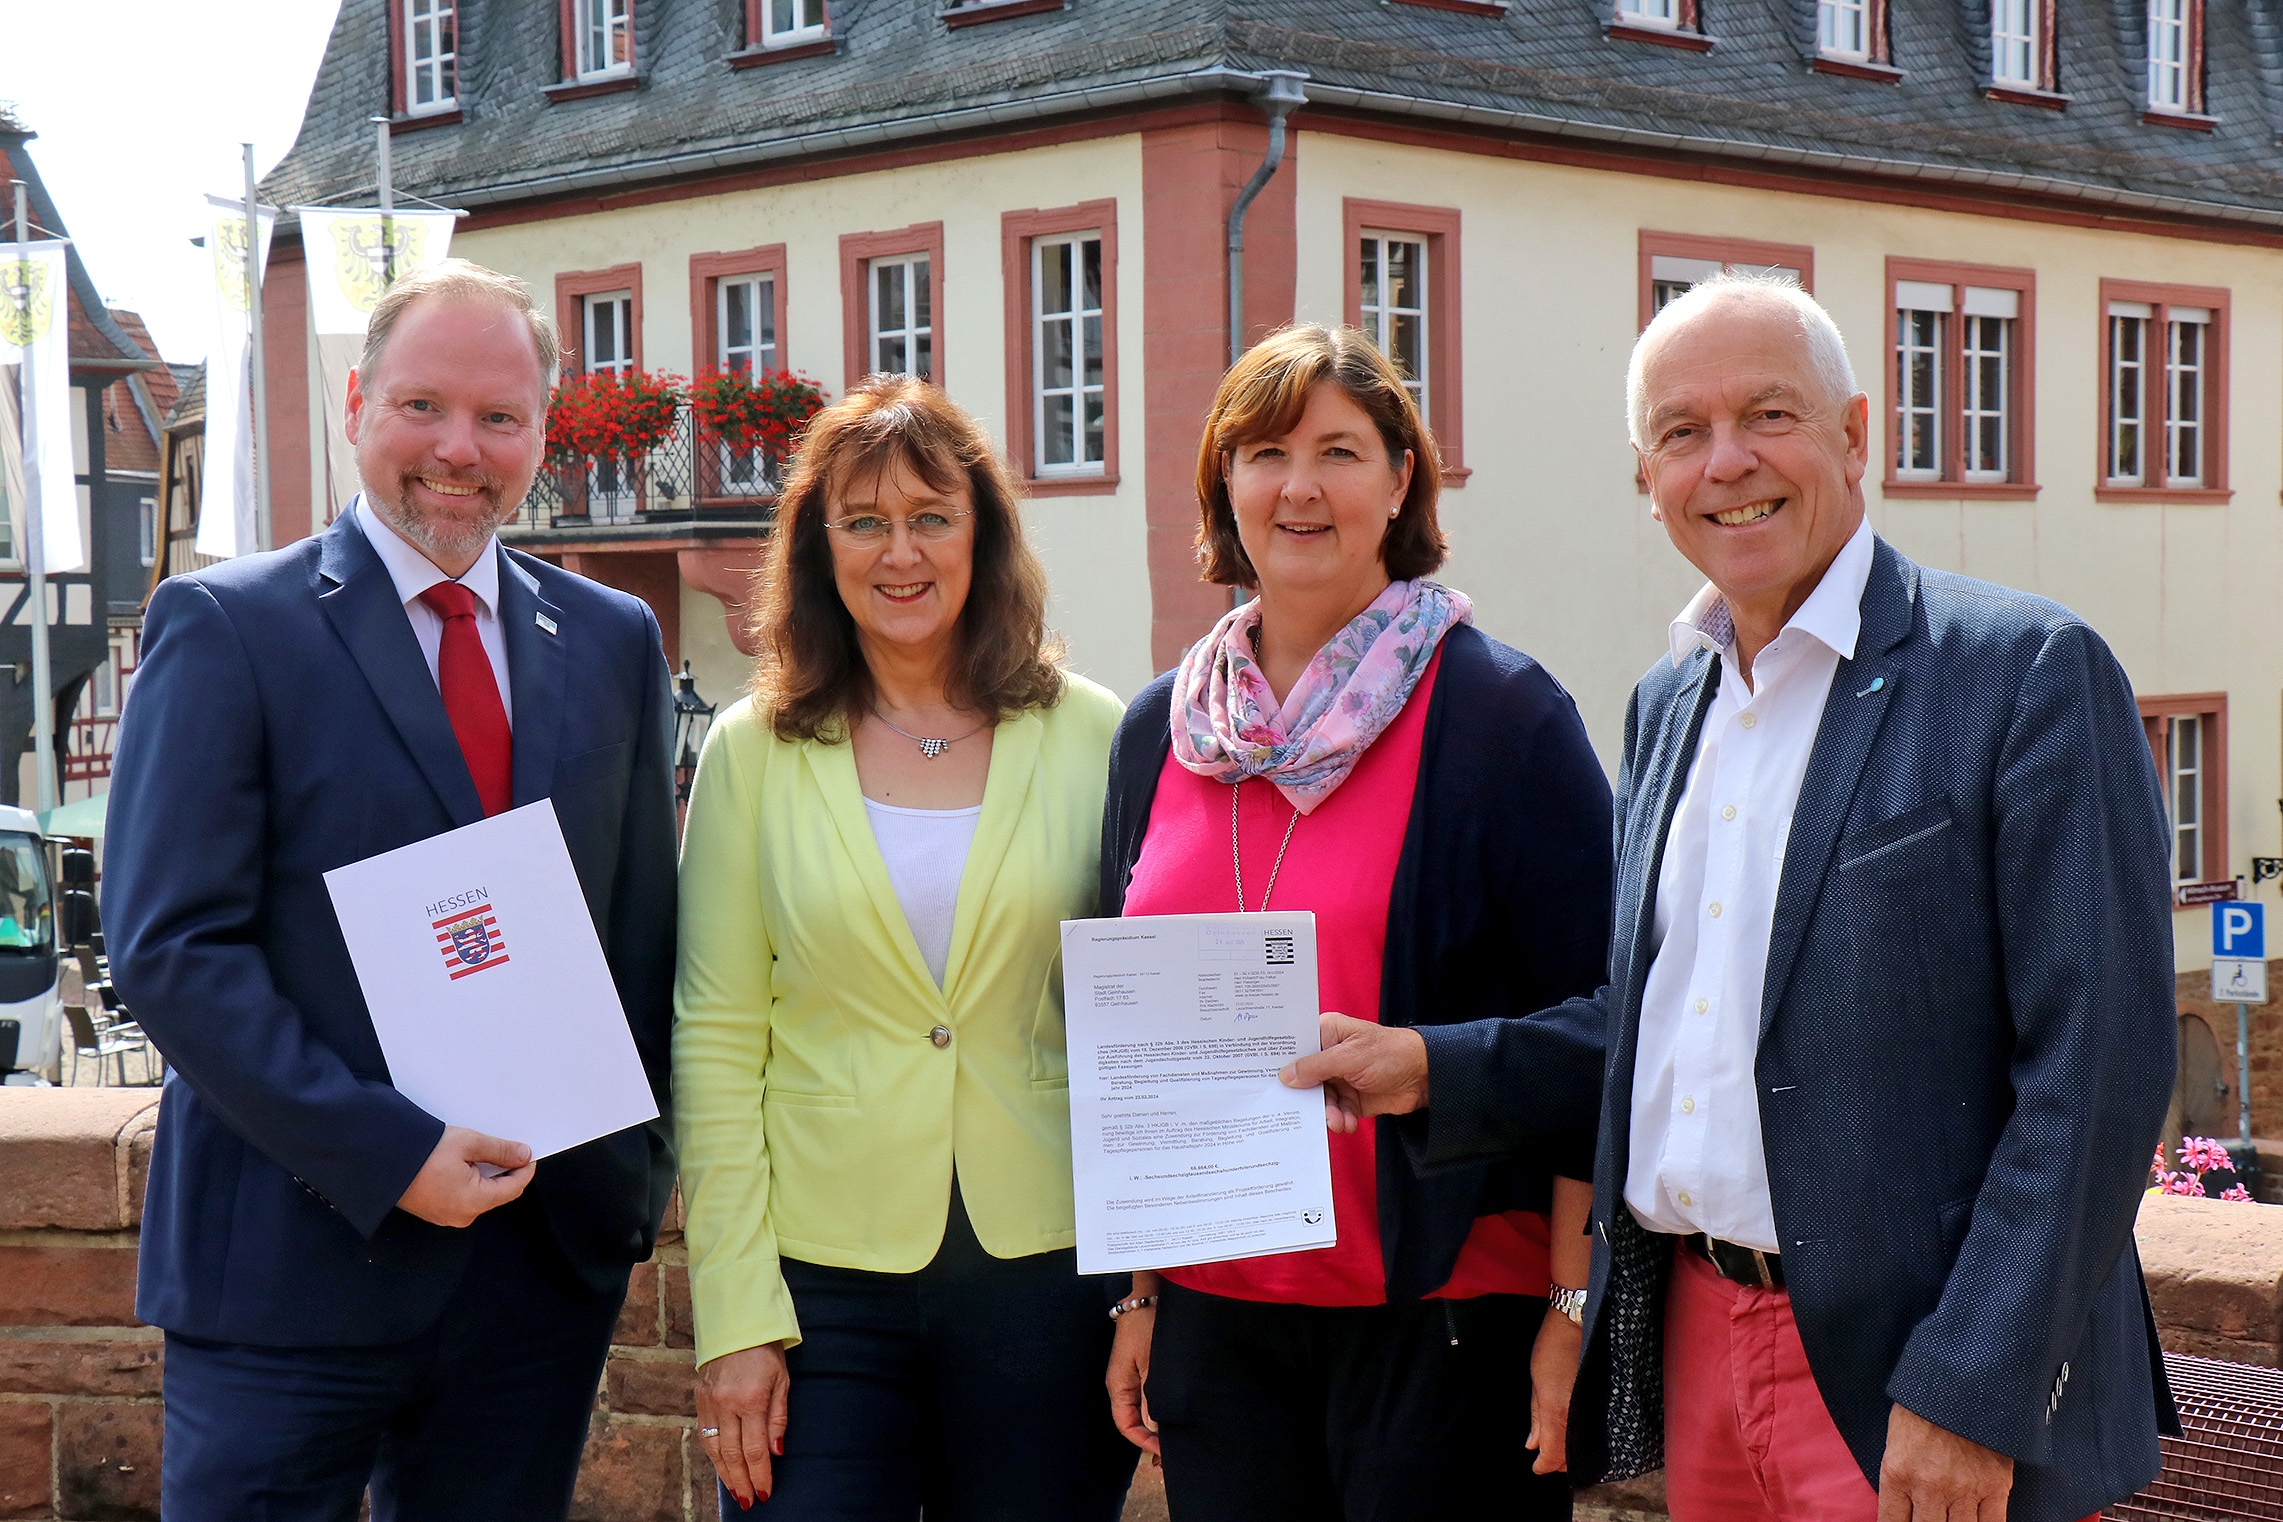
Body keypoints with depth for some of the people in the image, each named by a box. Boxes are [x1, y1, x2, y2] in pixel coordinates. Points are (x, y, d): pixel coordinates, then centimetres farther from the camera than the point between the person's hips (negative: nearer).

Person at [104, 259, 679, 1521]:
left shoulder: (612, 641, 11)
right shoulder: (225, 626, -4)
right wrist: (388, 1156, -17)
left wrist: (637, 1166, 4)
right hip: (292, 1264, -4)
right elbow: (170, 946, -11)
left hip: (546, 1259, 4)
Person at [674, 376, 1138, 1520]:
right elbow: (716, 1044, 0)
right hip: (817, 1282, 0)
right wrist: (734, 1317, -6)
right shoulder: (752, 751, 2)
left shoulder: (1092, 738, 2)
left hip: (1047, 1266, 1)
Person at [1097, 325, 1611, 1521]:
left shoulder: (1502, 714, -6)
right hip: (1215, 1320, 4)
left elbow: (1587, 1025, -7)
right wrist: (1138, 1292, 12)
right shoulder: (1162, 731, 8)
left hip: (1444, 1317, -4)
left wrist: (1573, 1309, -11)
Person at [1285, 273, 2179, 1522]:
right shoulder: (1666, 705, 13)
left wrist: (1971, 1396, -19)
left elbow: (2093, 1066, -15)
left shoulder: (2028, 672, -10)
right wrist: (1434, 1070, 5)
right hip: (1695, 1344, 7)